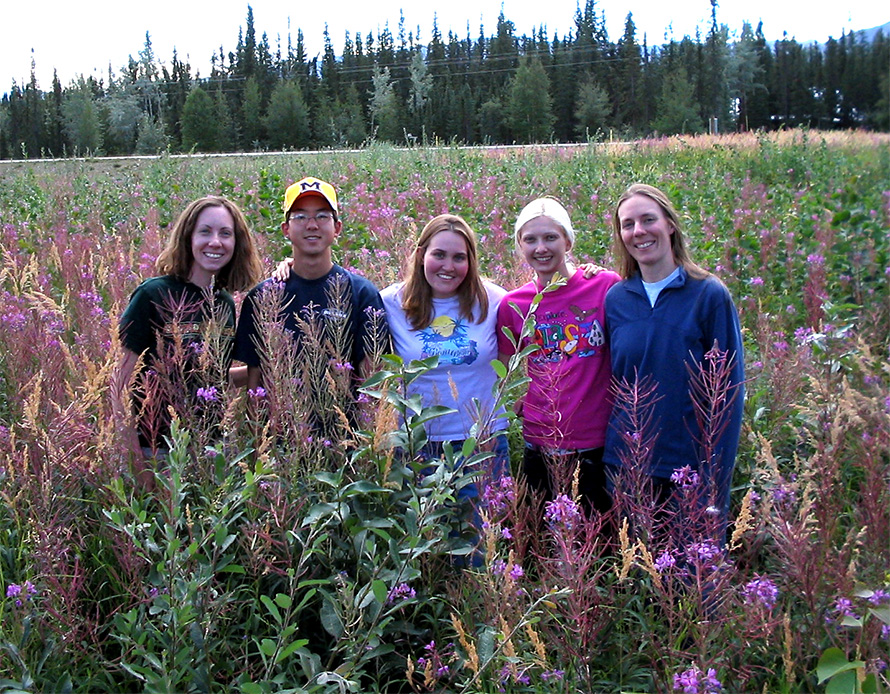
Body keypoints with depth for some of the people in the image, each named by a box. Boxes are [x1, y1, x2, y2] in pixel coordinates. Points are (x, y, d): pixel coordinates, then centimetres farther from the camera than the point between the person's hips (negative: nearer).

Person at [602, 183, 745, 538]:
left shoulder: (709, 295, -9)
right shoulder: (615, 299, 2)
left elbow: (728, 392, -8)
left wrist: (715, 482, -11)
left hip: (690, 469, -3)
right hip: (626, 466, 3)